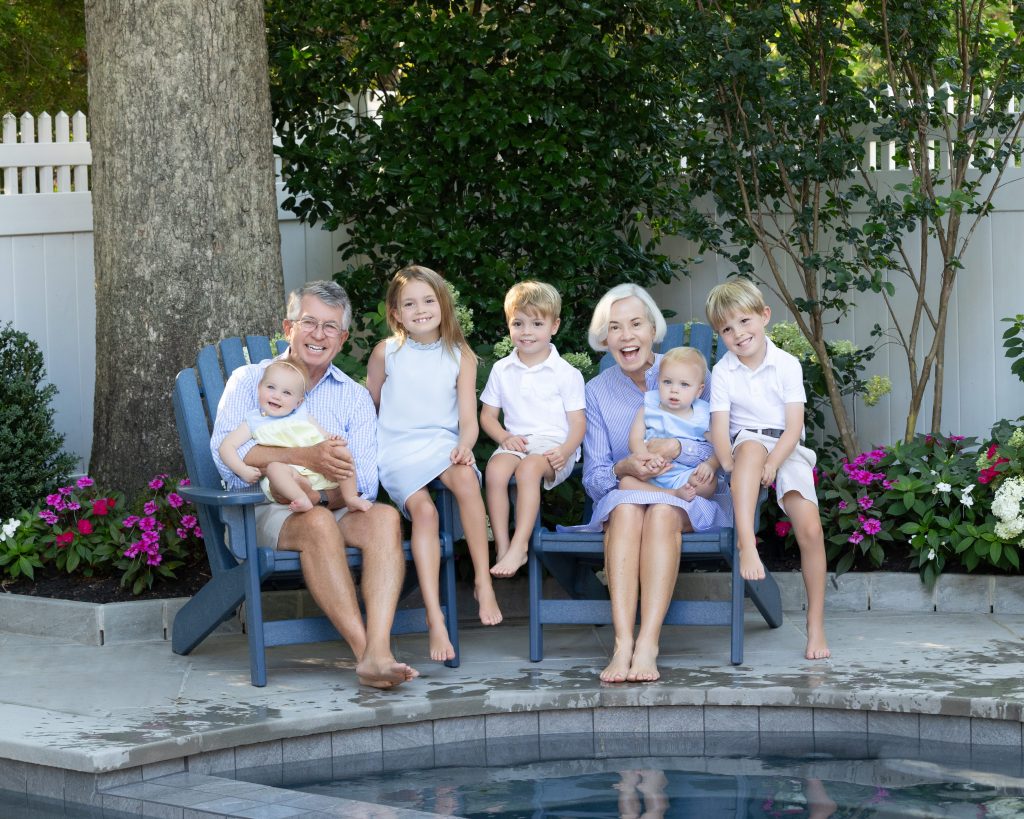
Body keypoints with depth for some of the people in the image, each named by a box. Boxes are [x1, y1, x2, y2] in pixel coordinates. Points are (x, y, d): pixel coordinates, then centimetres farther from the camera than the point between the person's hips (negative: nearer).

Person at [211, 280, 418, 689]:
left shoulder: (355, 398, 15)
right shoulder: (249, 381, 9)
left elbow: (364, 484, 2)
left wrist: (318, 493, -19)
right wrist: (307, 458, -22)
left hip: (334, 509, 3)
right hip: (262, 513, -3)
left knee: (384, 518, -29)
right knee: (318, 523, -35)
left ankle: (378, 653, -45)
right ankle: (363, 649, -40)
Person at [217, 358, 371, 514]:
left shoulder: (304, 417, 22)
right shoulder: (254, 422, 14)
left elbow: (325, 438, 21)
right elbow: (227, 446, 7)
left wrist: (333, 440, -4)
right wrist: (243, 470, -9)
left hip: (321, 473, 3)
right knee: (274, 466, -33)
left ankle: (351, 498, -15)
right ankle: (302, 499, -47)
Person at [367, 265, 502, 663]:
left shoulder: (460, 356, 6)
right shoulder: (386, 352, 5)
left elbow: (468, 419, 2)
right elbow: (368, 406, 17)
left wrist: (464, 446, -18)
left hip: (442, 443, 1)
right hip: (397, 449, -1)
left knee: (466, 478, -35)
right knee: (424, 510, -29)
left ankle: (484, 582, -27)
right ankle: (435, 618, -32)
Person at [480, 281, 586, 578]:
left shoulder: (566, 373, 4)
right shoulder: (501, 370, 14)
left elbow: (577, 422, 1)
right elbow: (487, 414, 16)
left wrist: (566, 451, -19)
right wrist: (505, 437, -5)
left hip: (552, 444, -3)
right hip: (515, 442, 3)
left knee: (528, 467, -36)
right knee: (495, 468, -31)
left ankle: (519, 545, -37)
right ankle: (501, 548, -31)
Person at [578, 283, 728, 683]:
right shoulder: (597, 391, 8)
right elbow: (593, 479, 4)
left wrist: (678, 448, -17)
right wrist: (623, 469, -19)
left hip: (688, 498, -1)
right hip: (621, 497, 1)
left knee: (661, 512, -37)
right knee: (626, 509, -35)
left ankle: (648, 644, -47)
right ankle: (622, 643, -47)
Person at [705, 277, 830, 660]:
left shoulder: (787, 365, -1)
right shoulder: (722, 371, 2)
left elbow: (794, 427, -8)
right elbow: (719, 428, -8)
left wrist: (770, 466, -22)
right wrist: (733, 469, -25)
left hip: (788, 451, 0)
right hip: (746, 447, 0)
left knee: (810, 529, -18)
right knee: (750, 445, -39)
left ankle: (816, 626, -8)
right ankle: (746, 543, -48)